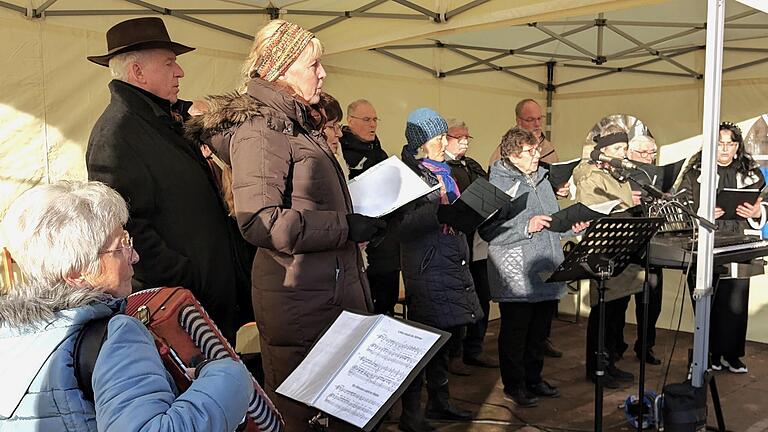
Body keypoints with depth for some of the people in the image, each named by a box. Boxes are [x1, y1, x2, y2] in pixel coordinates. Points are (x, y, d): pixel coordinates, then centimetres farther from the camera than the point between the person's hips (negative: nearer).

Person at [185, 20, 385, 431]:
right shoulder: (259, 128, -13)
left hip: (333, 291, 9)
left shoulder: (297, 124, 18)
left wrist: (359, 219, 15)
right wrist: (346, 227, -19)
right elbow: (259, 221, -24)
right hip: (300, 303, -9)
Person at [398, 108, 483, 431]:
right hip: (427, 268, -8)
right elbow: (403, 225, -20)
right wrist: (438, 209, -29)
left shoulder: (443, 171, 16)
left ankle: (439, 402, 27)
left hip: (452, 264, 8)